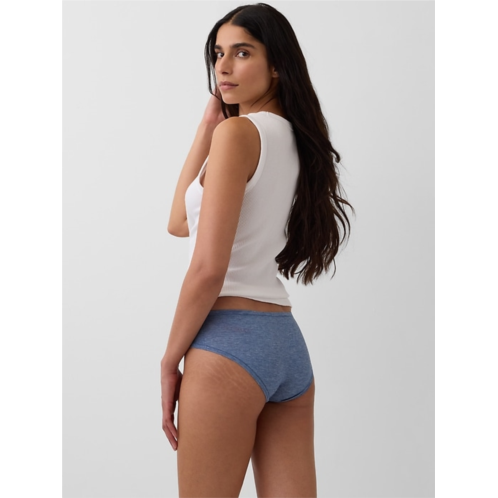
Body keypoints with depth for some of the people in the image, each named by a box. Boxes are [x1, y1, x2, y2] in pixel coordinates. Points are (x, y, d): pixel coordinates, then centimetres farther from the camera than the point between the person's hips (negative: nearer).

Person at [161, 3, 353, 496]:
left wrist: (170, 360, -6)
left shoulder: (238, 131, -10)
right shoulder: (294, 139, 14)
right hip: (288, 343, 8)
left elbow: (209, 267, -16)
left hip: (230, 341, -8)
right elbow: (181, 222, 18)